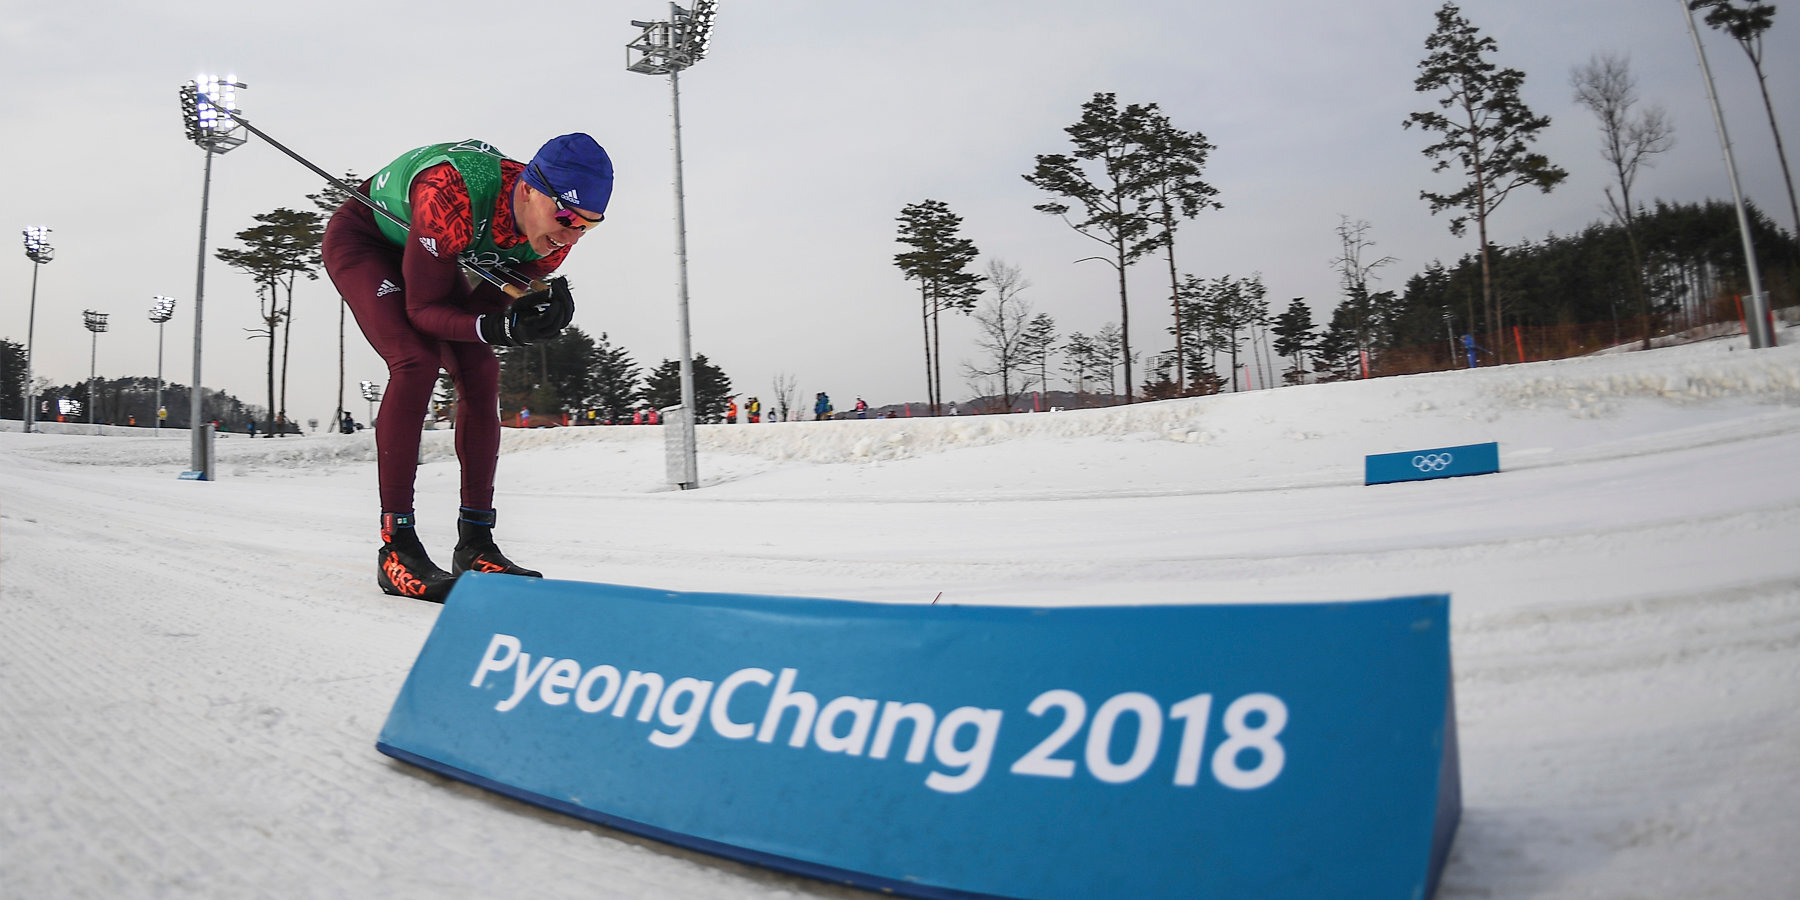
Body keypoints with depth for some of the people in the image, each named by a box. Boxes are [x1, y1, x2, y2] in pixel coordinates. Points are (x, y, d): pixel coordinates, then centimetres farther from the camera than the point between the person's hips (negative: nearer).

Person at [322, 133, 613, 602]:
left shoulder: (555, 238, -23)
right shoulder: (451, 199, -43)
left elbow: (483, 307, -15)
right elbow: (423, 309, -34)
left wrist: (534, 307, -36)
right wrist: (501, 328, -50)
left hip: (426, 251, 6)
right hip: (361, 240, -6)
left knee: (481, 373, -9)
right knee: (417, 361, -26)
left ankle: (475, 544, -3)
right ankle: (396, 546, -20)